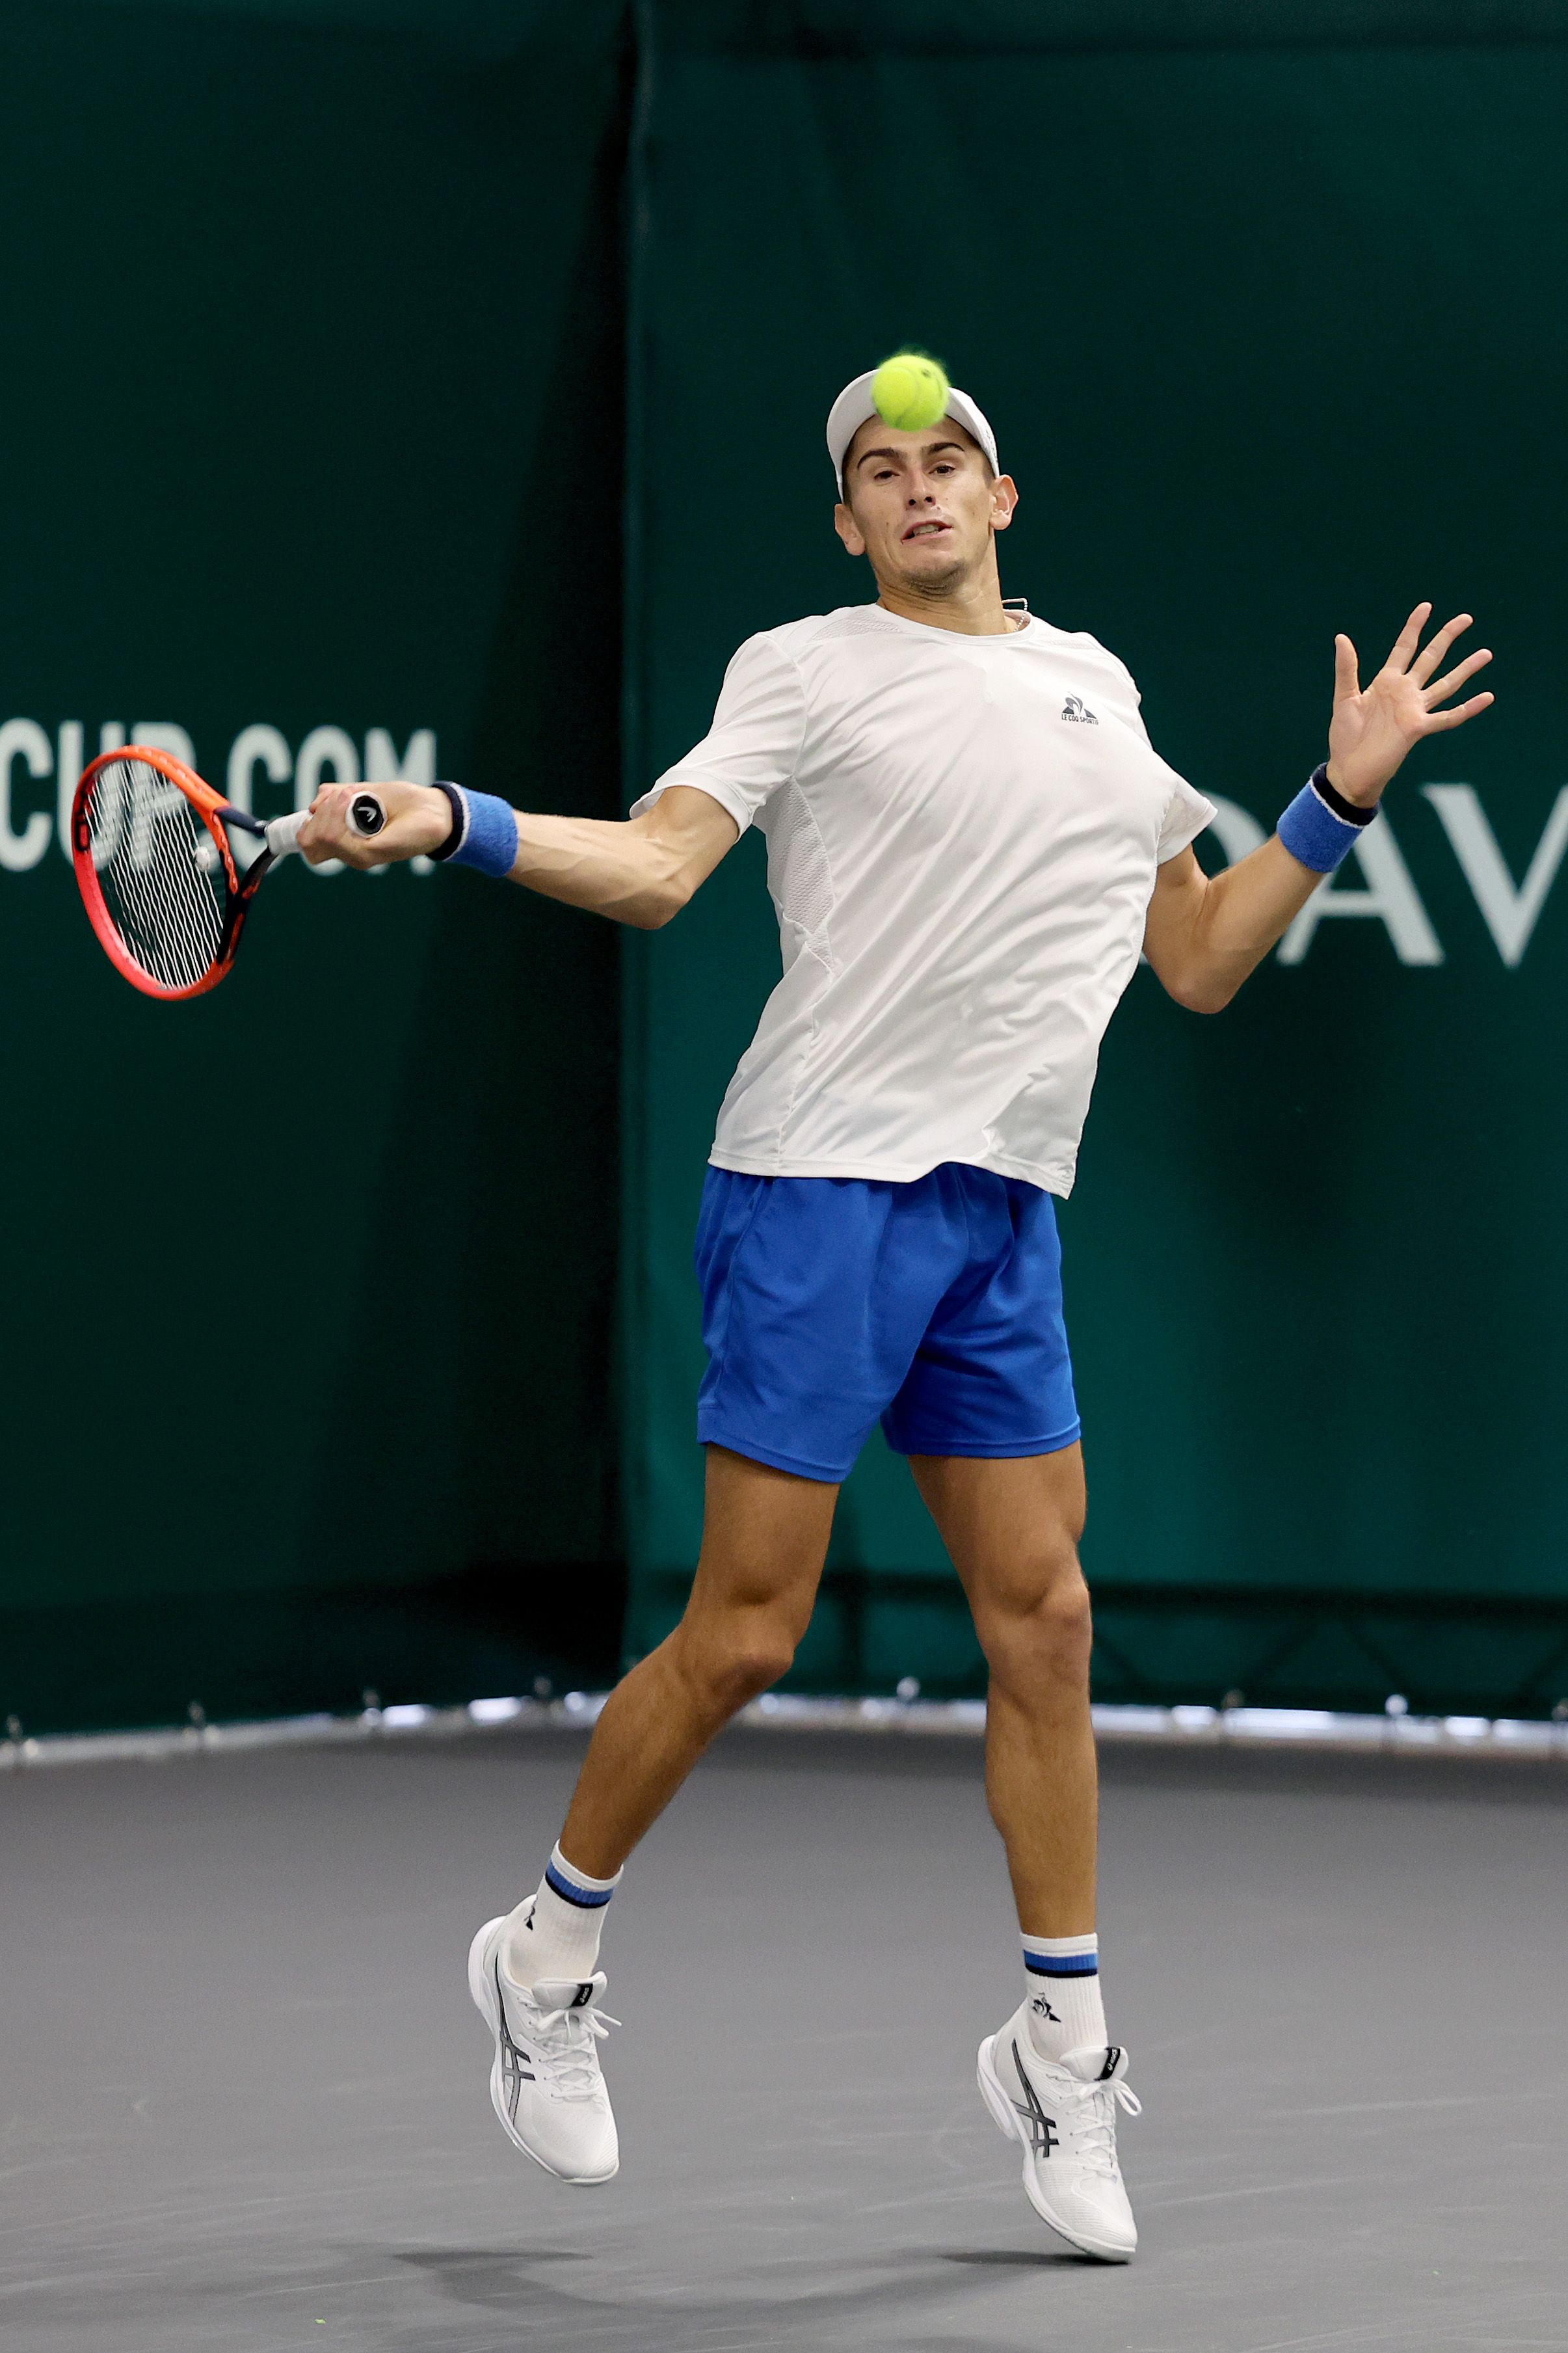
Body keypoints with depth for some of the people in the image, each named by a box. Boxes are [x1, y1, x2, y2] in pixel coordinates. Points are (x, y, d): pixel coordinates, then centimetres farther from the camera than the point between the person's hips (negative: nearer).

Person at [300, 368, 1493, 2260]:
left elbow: (1202, 964, 22)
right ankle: (548, 1961, 14)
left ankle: (1060, 2051, 15)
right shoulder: (805, 670, 1)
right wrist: (447, 821, -27)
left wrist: (1339, 797, 15)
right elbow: (653, 865, -12)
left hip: (1004, 1212, 5)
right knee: (742, 1634, -5)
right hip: (817, 1183, -5)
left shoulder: (1096, 688, 18)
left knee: (1041, 1617, 4)